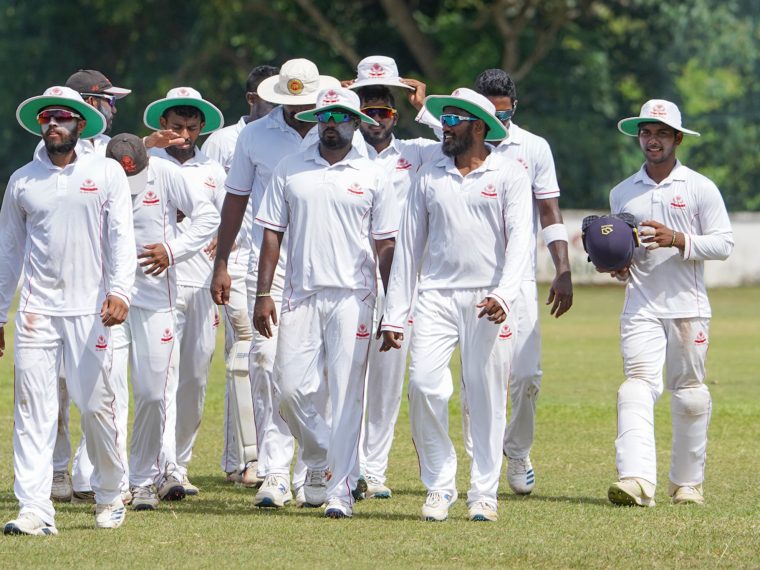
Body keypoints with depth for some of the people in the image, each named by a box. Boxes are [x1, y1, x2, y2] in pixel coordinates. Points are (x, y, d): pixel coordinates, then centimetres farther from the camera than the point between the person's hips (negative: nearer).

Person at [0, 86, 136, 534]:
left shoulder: (107, 174, 4)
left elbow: (122, 238, -2)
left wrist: (120, 292, -18)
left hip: (90, 310, -2)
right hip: (37, 309, 2)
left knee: (97, 405, -1)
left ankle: (110, 496, 19)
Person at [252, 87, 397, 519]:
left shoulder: (372, 176, 5)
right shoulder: (290, 170, 9)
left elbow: (385, 244, 5)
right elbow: (272, 234, 8)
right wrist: (263, 294, 1)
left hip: (353, 297, -2)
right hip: (301, 296, 2)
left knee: (347, 392, -4)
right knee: (291, 386, -4)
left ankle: (341, 487, -1)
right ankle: (320, 457, 22)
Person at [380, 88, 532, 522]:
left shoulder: (509, 175, 3)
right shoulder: (430, 177, 12)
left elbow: (519, 240, -5)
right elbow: (410, 246, 13)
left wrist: (504, 295, -21)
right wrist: (395, 315, 8)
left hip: (487, 301, -2)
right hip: (437, 296, 2)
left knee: (487, 398, -2)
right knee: (424, 384, -12)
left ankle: (484, 494, 7)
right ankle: (439, 487, -1)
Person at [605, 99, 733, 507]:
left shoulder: (700, 189, 3)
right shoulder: (621, 193, 13)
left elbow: (724, 243, -2)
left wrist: (678, 239, -17)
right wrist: (617, 269, 2)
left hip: (687, 308, -1)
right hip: (640, 308, 1)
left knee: (689, 393, 3)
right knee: (637, 385, -15)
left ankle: (687, 482, 16)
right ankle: (636, 479, -28)